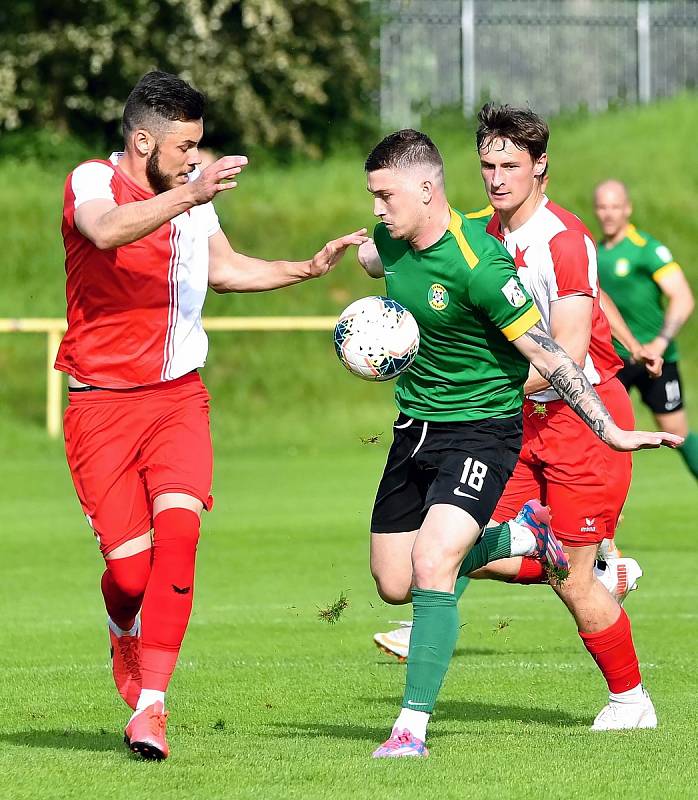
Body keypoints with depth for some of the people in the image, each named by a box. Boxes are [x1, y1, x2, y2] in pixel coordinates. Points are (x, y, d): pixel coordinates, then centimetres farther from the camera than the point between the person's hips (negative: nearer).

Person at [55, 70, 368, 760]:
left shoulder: (192, 192, 10)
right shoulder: (92, 181, -9)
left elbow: (223, 268, 29)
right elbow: (107, 232, -34)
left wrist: (309, 268, 22)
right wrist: (189, 196, -45)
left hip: (178, 394, 4)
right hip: (102, 402, -4)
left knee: (178, 528, -19)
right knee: (130, 568, -7)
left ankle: (149, 707, -17)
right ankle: (125, 635, 31)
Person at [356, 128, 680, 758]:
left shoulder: (479, 265, -25)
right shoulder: (390, 242, -2)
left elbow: (546, 354, -22)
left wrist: (612, 433, -22)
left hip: (480, 428, -8)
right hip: (414, 425, 8)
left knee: (432, 566, -24)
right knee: (396, 583, 10)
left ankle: (413, 727, -17)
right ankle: (523, 533, 32)